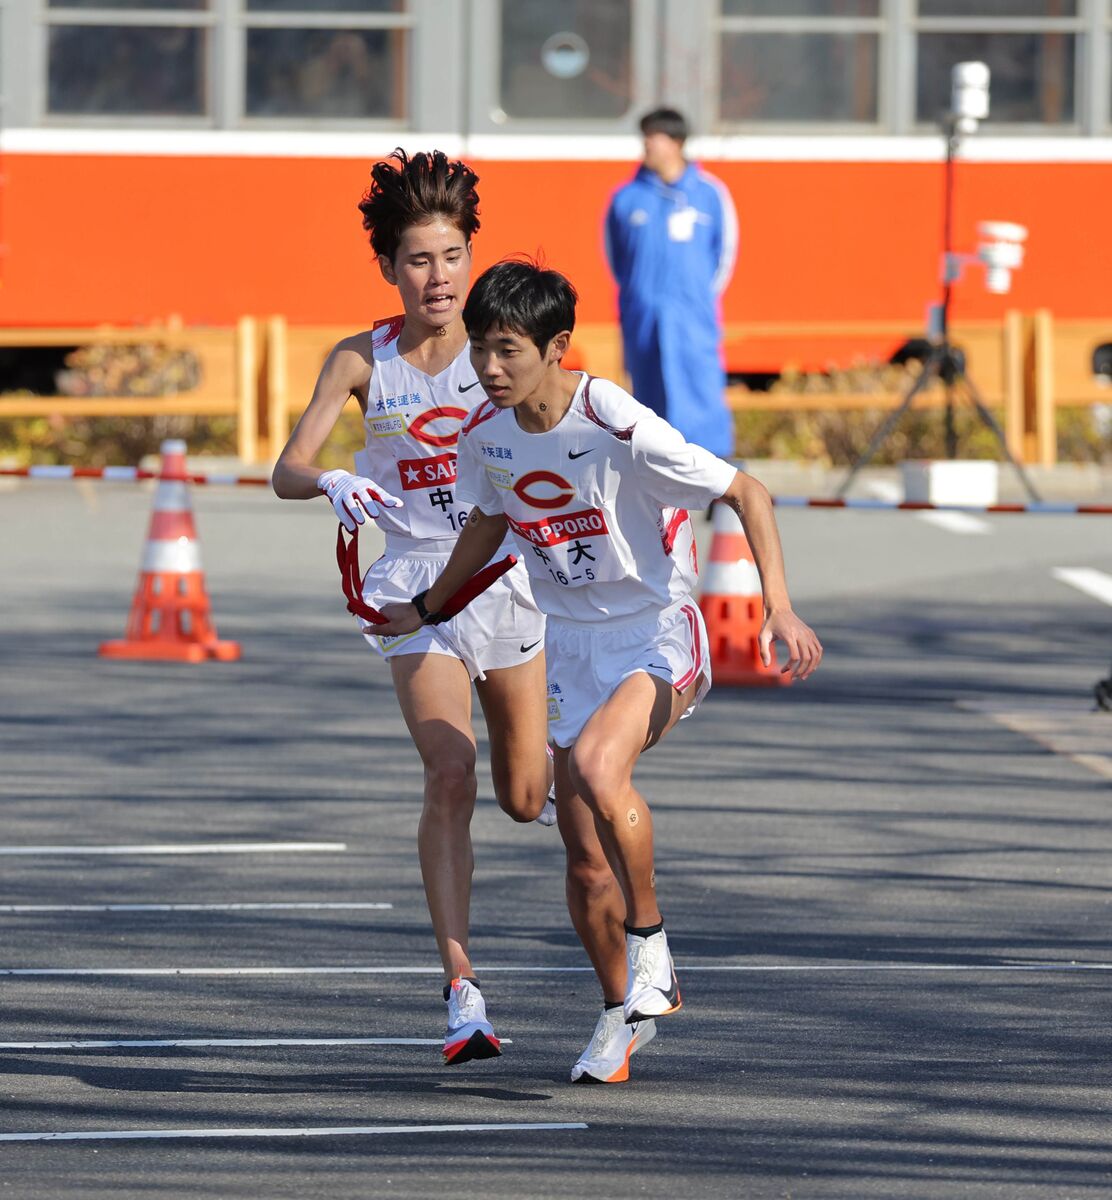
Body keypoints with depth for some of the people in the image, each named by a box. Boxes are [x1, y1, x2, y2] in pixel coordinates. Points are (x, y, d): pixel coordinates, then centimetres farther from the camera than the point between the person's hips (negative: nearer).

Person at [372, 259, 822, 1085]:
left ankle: (650, 941, -15)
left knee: (595, 766, -34)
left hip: (659, 636, -6)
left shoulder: (618, 429, -24)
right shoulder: (487, 434, -5)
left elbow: (748, 494, -17)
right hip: (574, 647, 6)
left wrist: (781, 608, -26)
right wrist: (426, 609, 29)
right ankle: (625, 1014, 26)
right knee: (586, 854, 6)